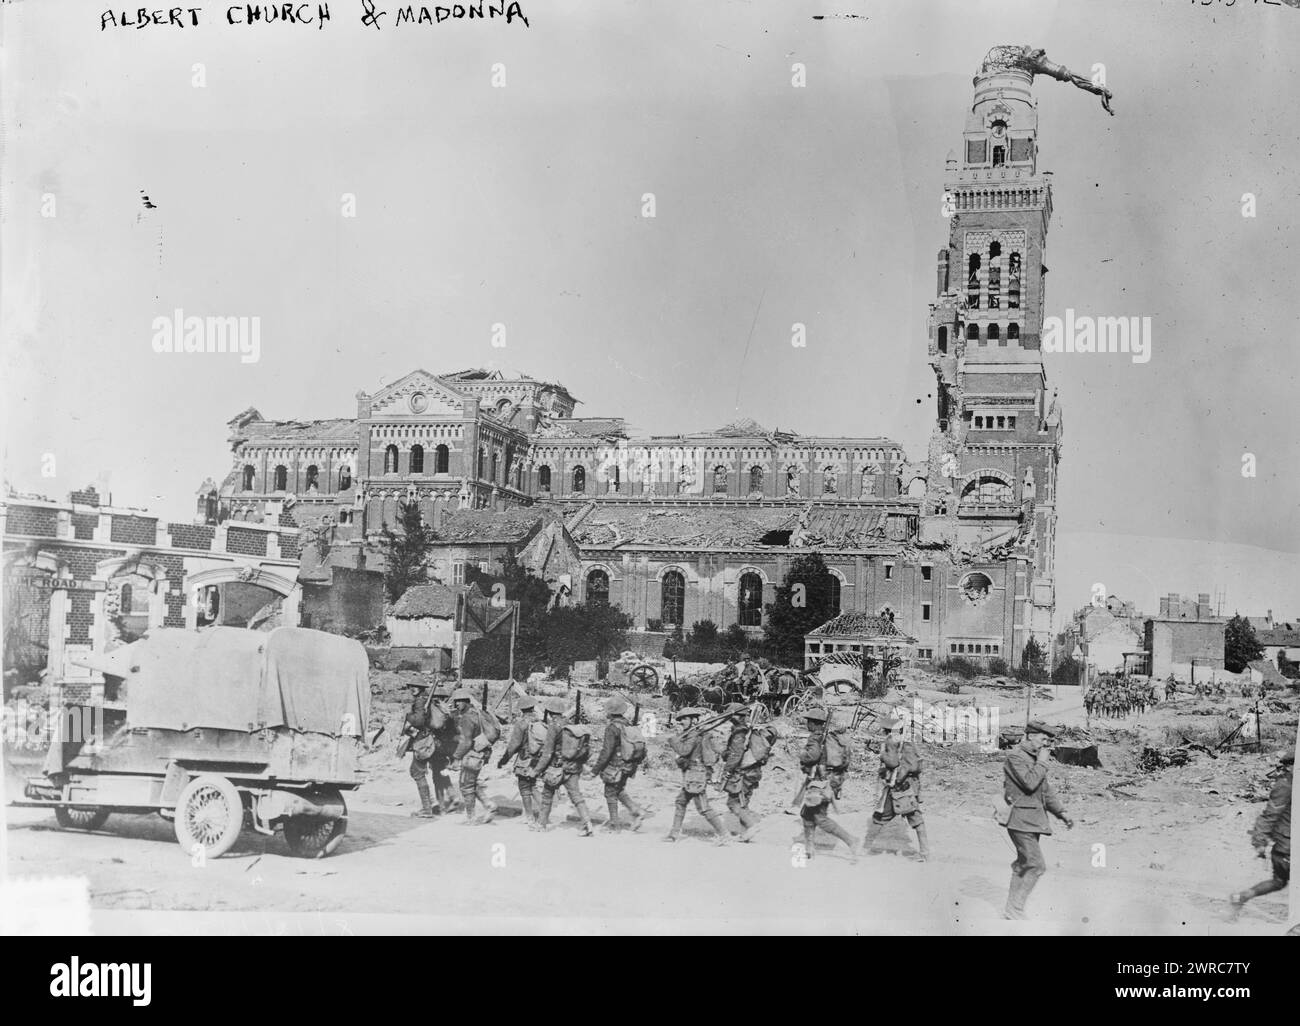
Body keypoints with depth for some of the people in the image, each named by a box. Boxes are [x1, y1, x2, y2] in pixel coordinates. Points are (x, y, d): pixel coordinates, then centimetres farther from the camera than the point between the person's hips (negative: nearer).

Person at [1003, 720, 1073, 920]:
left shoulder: (1035, 758, 17)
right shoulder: (1015, 756, -12)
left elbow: (1046, 790, 22)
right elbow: (1030, 783, -24)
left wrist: (1061, 812, 13)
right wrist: (1042, 762, -13)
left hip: (1034, 819, 10)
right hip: (1021, 819, -10)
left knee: (1023, 865, 12)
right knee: (1037, 866, -14)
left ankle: (1012, 912, 18)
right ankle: (1015, 911, -8)